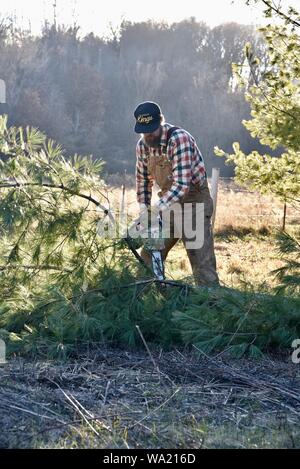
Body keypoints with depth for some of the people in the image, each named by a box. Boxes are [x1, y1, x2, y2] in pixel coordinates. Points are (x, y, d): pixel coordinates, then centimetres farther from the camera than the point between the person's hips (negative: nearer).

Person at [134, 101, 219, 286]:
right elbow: (143, 178, 13)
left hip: (194, 201, -7)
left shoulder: (179, 139, -23)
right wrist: (143, 207, 3)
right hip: (168, 204, 7)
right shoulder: (143, 145, -1)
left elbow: (182, 184, -30)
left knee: (203, 263, -10)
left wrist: (159, 207, -38)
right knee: (149, 257, 9)